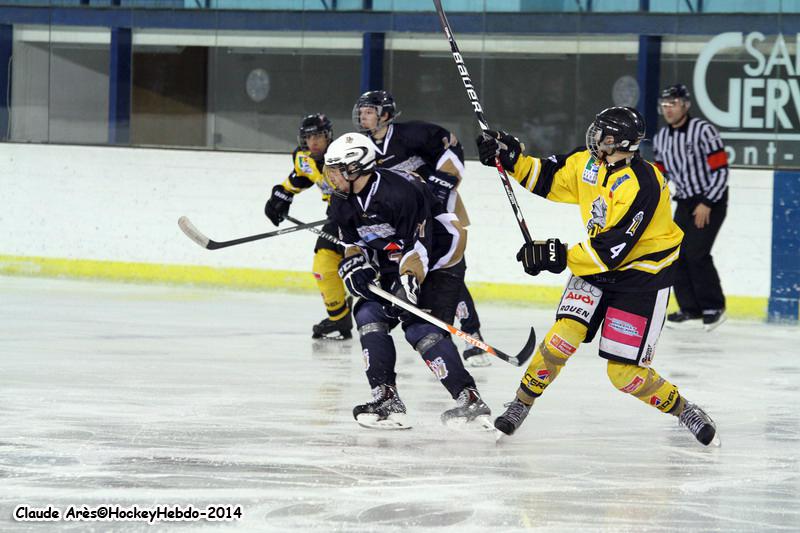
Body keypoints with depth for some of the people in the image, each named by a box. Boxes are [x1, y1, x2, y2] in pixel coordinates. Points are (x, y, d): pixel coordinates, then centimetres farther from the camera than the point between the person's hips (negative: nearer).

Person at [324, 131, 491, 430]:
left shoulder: (400, 193, -30)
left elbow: (418, 247, -28)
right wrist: (355, 265, -11)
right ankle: (386, 399, -8)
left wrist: (406, 288, -33)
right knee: (368, 314, -8)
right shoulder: (342, 203, -3)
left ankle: (470, 400, -24)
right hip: (394, 263, 9)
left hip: (437, 261, -9)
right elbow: (353, 241, 9)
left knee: (422, 330, -22)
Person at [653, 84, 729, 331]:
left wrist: (707, 204, -19)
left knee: (697, 253, -15)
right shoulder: (661, 138, 6)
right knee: (677, 253, -1)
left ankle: (714, 308, -3)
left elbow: (721, 170, -17)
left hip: (711, 200, -7)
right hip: (685, 202, 7)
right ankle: (690, 309, 7)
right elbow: (659, 174, 18)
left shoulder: (703, 131, -16)